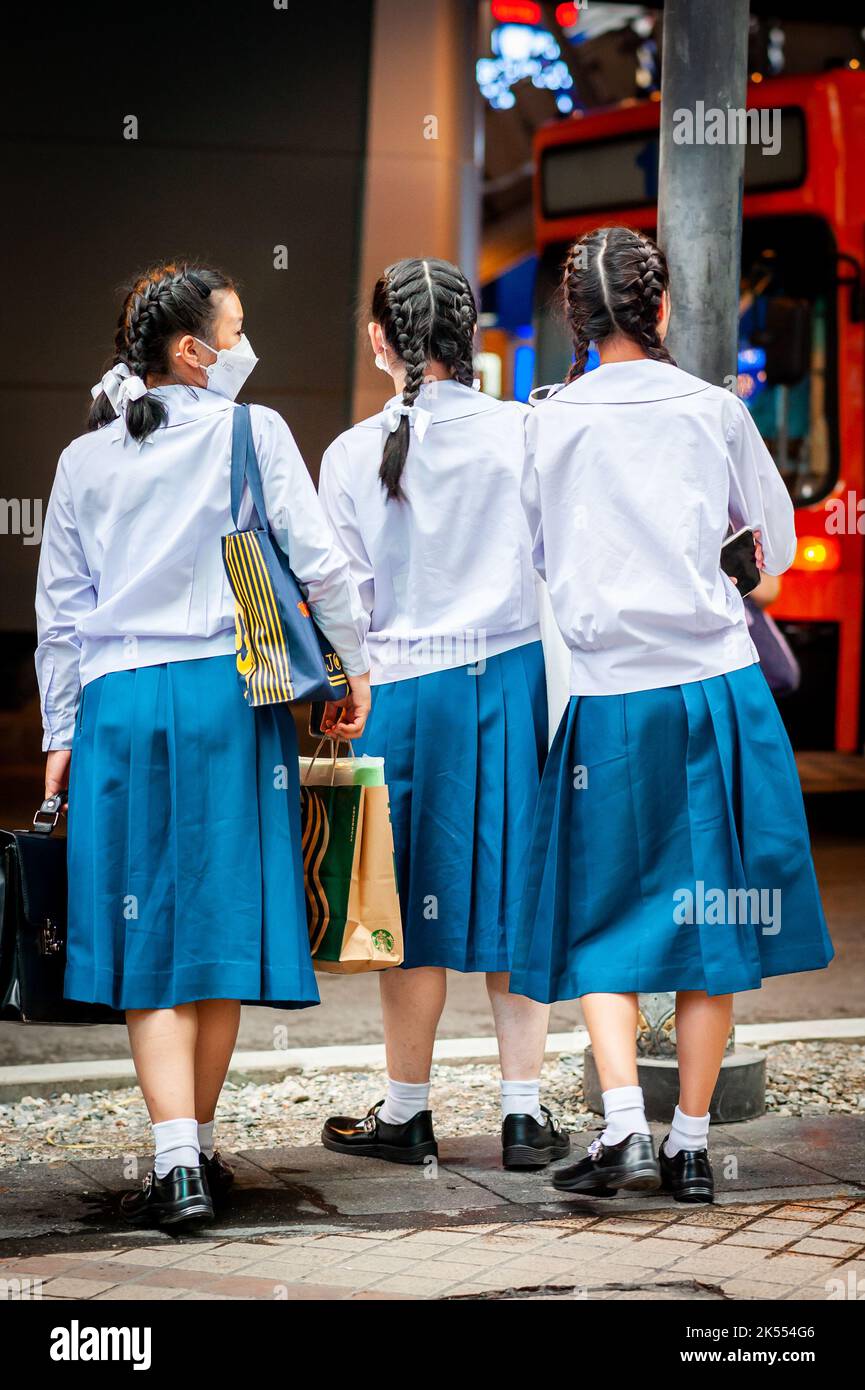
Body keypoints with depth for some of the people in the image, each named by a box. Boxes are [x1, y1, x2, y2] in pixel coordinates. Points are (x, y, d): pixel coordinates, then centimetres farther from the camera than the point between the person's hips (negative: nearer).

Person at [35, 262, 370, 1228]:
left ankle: (177, 1165, -10)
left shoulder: (84, 460, 10)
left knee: (148, 933, 2)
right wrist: (355, 667, 8)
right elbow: (319, 561, -4)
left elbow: (60, 609, 12)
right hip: (228, 693, -2)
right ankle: (198, 1150, 16)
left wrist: (61, 735, 17)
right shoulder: (251, 432, 1)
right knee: (221, 921, 8)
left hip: (117, 703, 2)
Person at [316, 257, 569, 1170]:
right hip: (516, 675, 1)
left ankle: (406, 1110, 18)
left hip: (406, 687, -1)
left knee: (416, 906, 9)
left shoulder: (353, 453, -4)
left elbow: (343, 596, 0)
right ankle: (523, 1110, 10)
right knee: (510, 893, 8)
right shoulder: (525, 431, -4)